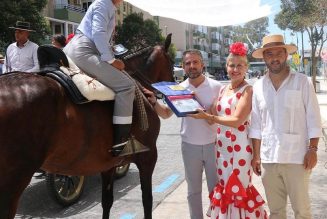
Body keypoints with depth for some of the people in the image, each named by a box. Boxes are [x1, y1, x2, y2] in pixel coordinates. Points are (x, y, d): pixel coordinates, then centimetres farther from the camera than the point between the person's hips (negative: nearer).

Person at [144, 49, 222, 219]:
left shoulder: (216, 87, -7)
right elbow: (166, 114, 6)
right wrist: (154, 102, -12)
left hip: (212, 144, -2)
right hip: (190, 146, 2)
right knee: (193, 190, 15)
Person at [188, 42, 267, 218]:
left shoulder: (248, 90, -12)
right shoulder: (223, 89, 11)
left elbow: (237, 120, -20)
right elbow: (214, 116, 12)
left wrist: (207, 117, -19)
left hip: (239, 146, -7)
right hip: (221, 145, 7)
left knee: (238, 188, 3)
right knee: (224, 186, 16)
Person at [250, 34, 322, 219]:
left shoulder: (303, 82, -2)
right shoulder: (258, 86, 6)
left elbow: (313, 119, -2)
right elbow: (256, 124, 8)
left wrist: (312, 150, -8)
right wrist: (256, 155, 7)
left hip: (296, 157, -3)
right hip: (268, 158, 3)